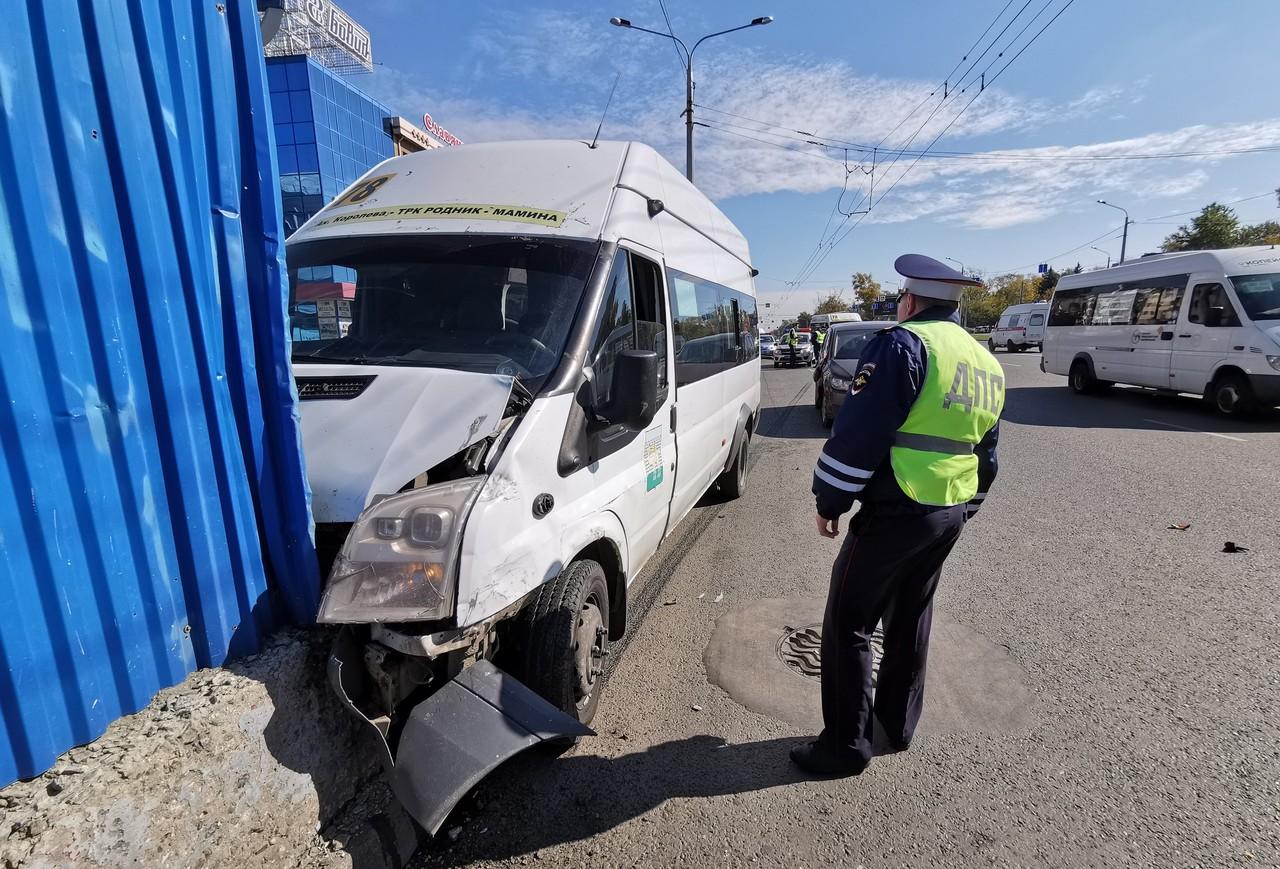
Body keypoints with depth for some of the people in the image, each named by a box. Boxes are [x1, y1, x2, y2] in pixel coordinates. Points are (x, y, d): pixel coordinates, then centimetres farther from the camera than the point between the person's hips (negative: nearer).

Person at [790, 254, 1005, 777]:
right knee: (911, 617, 22)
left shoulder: (903, 345, -14)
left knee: (847, 626, 3)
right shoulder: (987, 364, 14)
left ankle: (846, 744, 12)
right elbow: (986, 450, 20)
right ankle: (899, 724, 36)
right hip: (951, 516, 9)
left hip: (895, 513, -9)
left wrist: (829, 501, -11)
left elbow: (858, 433, -20)